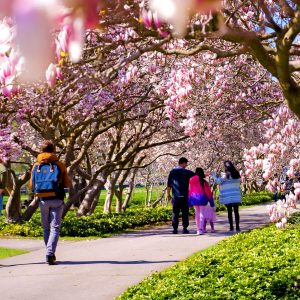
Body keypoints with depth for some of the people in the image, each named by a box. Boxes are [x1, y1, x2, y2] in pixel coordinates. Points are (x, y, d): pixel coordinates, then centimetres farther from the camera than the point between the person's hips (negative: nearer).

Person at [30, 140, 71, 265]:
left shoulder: (36, 166, 3)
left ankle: (50, 254, 19)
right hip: (57, 200, -2)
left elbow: (31, 185, 7)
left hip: (43, 200, 2)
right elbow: (67, 184, 0)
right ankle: (50, 254, -17)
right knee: (55, 227, -2)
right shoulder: (60, 165, -3)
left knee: (46, 228, 15)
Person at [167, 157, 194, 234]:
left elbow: (169, 185, 2)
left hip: (175, 196, 2)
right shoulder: (187, 172, -2)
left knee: (175, 213, 5)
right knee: (185, 212, 4)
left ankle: (175, 229, 4)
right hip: (184, 196, -2)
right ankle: (185, 228, 2)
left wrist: (168, 194, 9)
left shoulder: (172, 172, 4)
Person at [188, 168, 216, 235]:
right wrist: (211, 201, 7)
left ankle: (198, 229, 14)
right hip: (202, 199, -2)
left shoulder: (191, 181, -2)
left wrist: (189, 203, 7)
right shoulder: (204, 182, -7)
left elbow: (190, 191, 0)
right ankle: (201, 229, -10)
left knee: (197, 214, 13)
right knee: (202, 214, 1)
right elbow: (208, 192, -2)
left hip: (194, 199, 2)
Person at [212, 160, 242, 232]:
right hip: (236, 197, 4)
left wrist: (214, 175, 10)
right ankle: (237, 227, 2)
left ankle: (231, 227, 2)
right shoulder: (237, 175, 6)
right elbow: (238, 184, 13)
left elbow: (218, 181, -3)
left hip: (228, 197, -4)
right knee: (236, 211, 5)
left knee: (229, 211, 3)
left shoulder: (226, 176, -8)